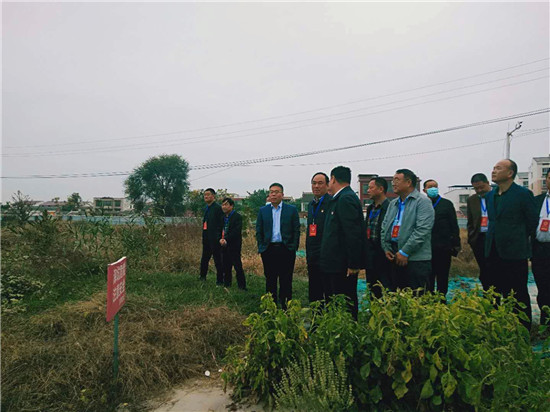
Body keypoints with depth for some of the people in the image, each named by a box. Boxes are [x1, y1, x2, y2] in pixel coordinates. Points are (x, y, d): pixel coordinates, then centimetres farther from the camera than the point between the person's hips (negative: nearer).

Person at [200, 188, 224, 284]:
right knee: (204, 258, 19)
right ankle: (202, 276, 35)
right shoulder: (206, 208, 14)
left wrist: (218, 237, -21)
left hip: (214, 239, -8)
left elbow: (221, 223, -17)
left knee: (217, 260, -1)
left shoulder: (217, 208, -12)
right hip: (206, 238, 9)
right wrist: (204, 235, 14)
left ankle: (220, 280, 8)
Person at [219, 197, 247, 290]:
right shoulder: (223, 217, 14)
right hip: (224, 245, 7)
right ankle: (226, 285, 24)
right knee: (226, 267, 13)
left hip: (234, 246, -7)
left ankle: (242, 287, 2)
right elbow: (220, 230, 15)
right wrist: (221, 239, -4)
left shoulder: (237, 217, -8)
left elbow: (236, 232, -16)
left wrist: (226, 240, -20)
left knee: (238, 267, -5)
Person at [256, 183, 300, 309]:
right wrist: (261, 248, 2)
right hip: (268, 250, 2)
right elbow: (258, 231, 10)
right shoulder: (263, 211, 9)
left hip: (286, 250, -2)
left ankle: (285, 305, 14)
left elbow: (296, 230, 2)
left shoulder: (291, 210, 3)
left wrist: (294, 248, -4)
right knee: (270, 280, 9)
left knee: (286, 280, 4)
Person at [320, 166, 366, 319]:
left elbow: (353, 234, -21)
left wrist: (353, 264, -21)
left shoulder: (346, 199, -15)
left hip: (343, 266, -10)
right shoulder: (341, 198, 16)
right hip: (335, 264, 10)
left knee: (346, 304, -2)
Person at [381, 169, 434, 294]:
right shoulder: (393, 203, 19)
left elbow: (422, 230, -15)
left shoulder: (423, 202, -5)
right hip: (394, 257, 7)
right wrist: (386, 248, 4)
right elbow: (384, 227, 18)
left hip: (416, 259, -7)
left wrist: (405, 252, -16)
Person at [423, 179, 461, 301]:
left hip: (443, 248, 0)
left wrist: (456, 245, -2)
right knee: (428, 278, 6)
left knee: (442, 277, 8)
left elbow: (454, 226, 5)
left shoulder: (447, 204, 7)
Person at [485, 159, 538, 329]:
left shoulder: (523, 194, -9)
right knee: (502, 293, 14)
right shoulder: (490, 195, 11)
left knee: (519, 295, 3)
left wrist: (518, 239, 6)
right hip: (493, 252, 6)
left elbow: (533, 223, -2)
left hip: (514, 253, -6)